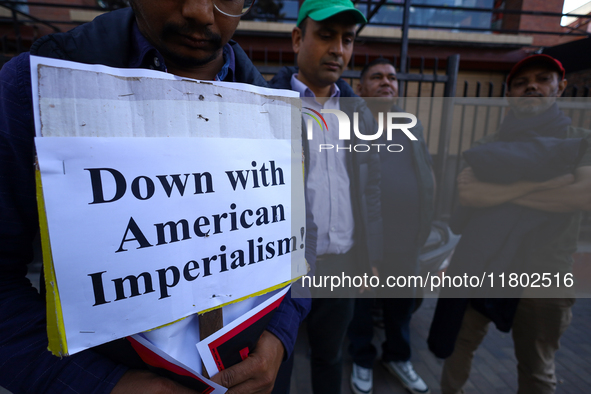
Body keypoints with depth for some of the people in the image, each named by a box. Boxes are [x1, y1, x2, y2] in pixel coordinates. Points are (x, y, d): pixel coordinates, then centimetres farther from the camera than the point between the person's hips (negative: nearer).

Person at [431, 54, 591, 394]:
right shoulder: (489, 145, 3)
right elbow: (467, 192, -15)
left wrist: (500, 190, -18)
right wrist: (540, 180, -19)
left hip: (542, 277, -1)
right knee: (460, 345, 21)